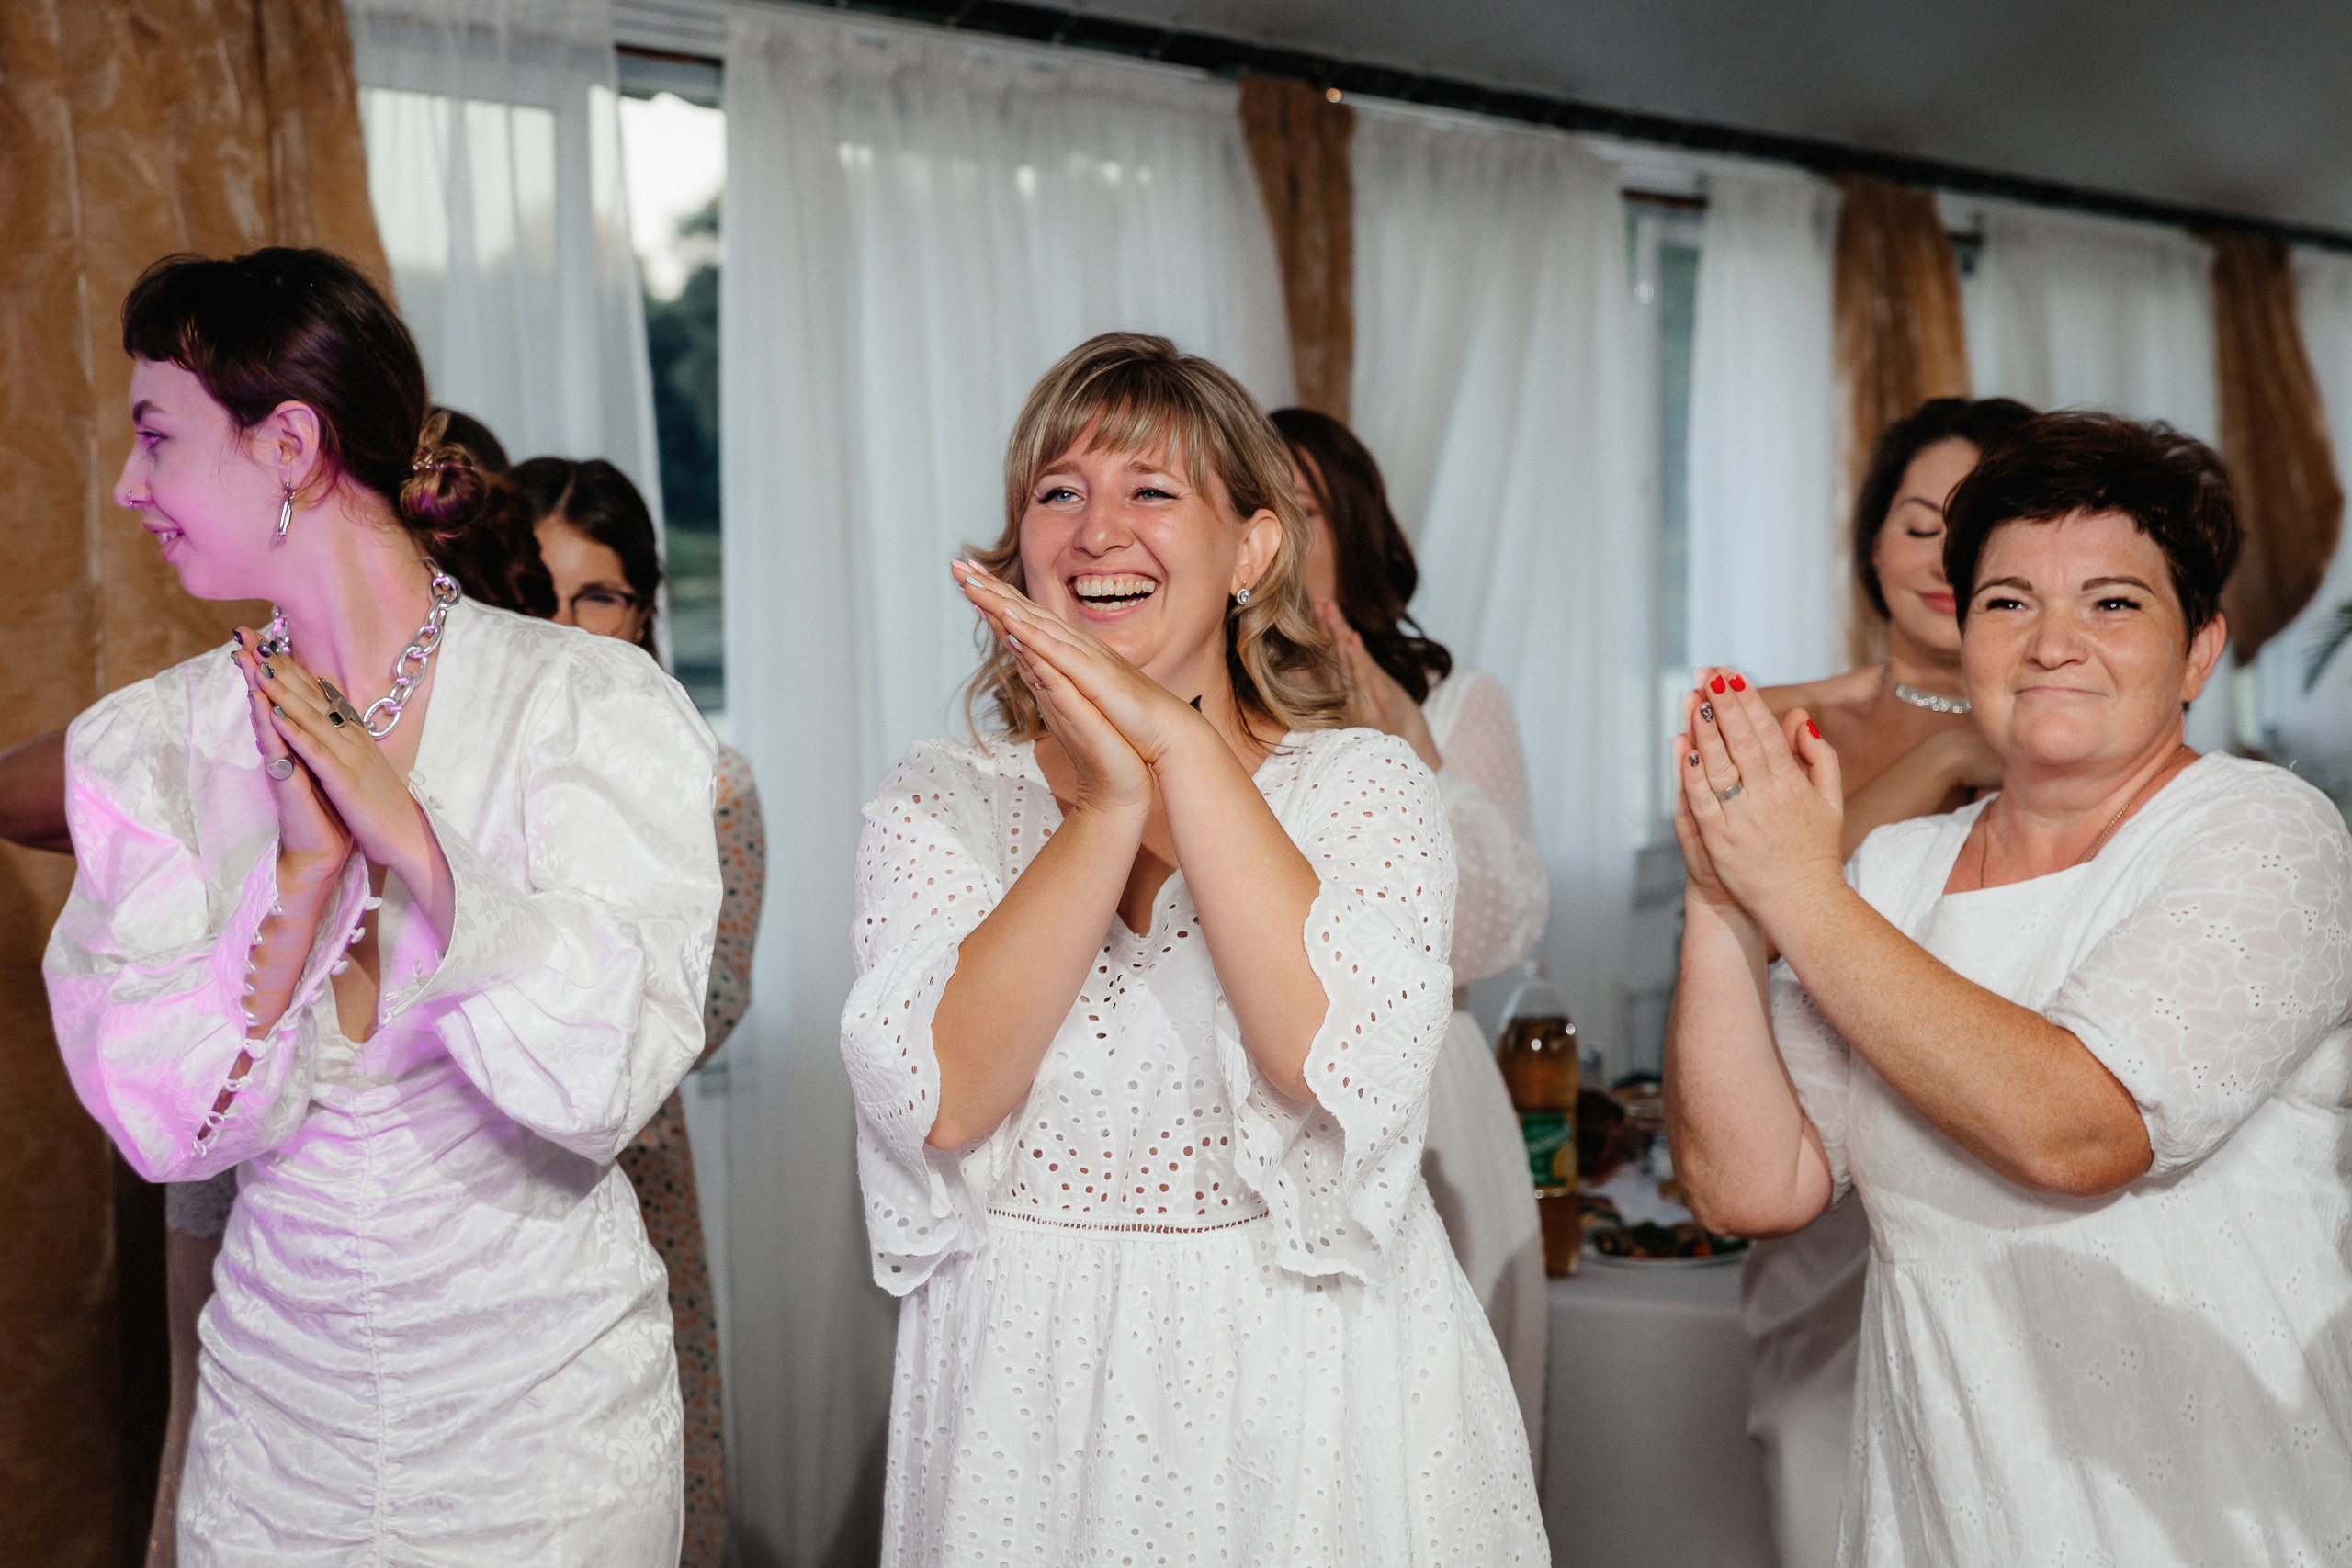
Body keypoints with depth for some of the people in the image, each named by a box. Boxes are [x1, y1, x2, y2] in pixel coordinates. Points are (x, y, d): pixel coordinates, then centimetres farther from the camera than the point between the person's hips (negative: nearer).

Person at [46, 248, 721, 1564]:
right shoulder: (150, 744, -2)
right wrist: (302, 869, -19)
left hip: (544, 1395, -2)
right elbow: (162, 1121, -9)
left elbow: (604, 1081, -20)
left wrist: (408, 832, -23)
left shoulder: (591, 701, -12)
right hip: (279, 1395, 3)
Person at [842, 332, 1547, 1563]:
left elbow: (1339, 1061, -21)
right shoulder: (938, 802, 0)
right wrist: (1111, 803, -21)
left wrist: (1183, 744, -22)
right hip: (1029, 1385, 1)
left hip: (1312, 1389, -1)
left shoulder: (1365, 788, -3)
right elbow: (941, 1099, -15)